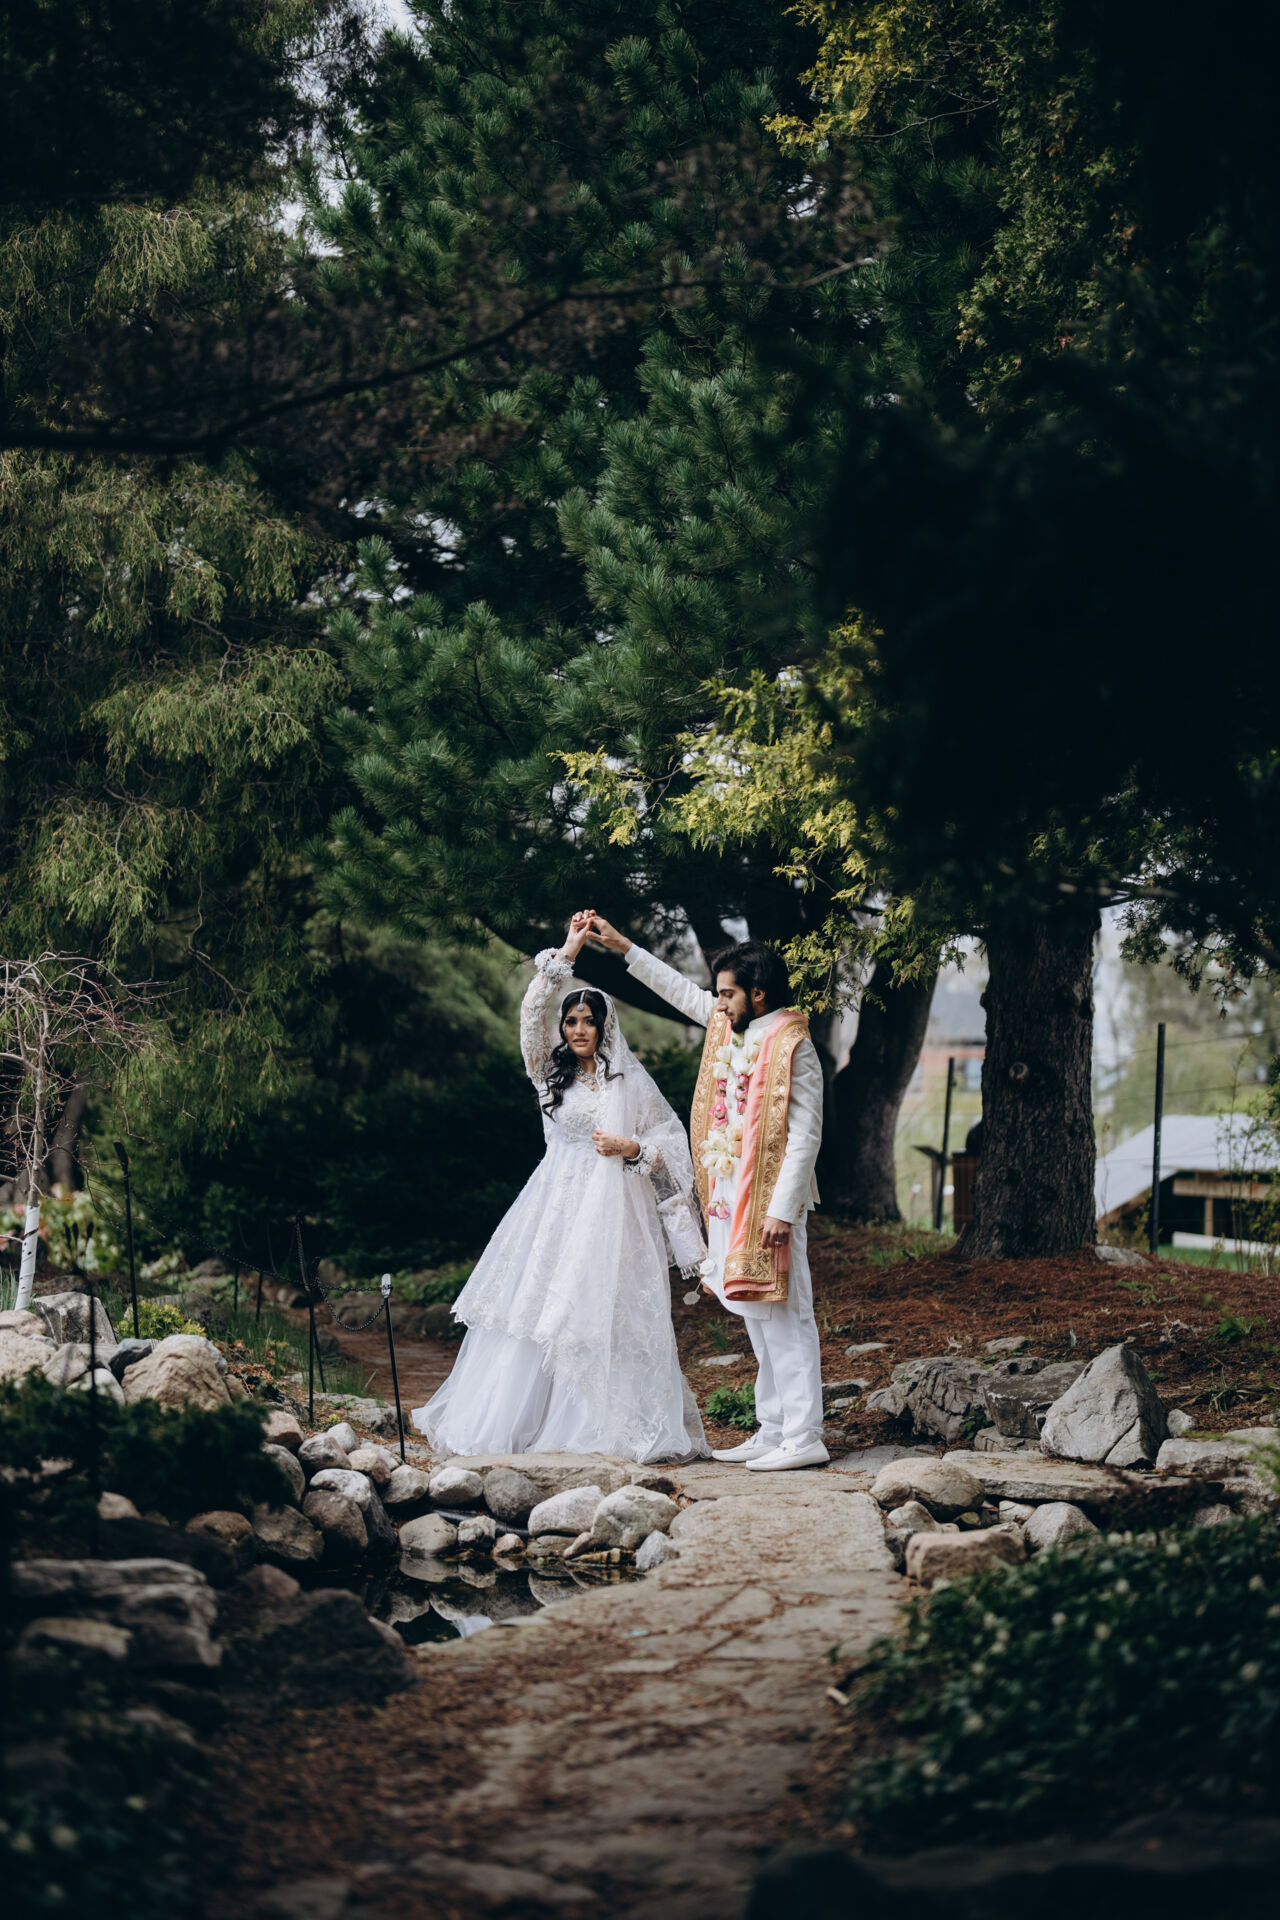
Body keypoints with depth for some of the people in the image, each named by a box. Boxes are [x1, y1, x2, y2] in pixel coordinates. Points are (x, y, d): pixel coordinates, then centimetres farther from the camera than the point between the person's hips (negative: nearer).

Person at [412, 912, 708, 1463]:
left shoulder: (630, 1079, 7)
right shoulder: (552, 1072, 11)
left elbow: (672, 1142, 9)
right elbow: (531, 1015, -1)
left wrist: (631, 1148, -10)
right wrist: (566, 953, -5)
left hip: (612, 1209, -2)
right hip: (556, 1205, 2)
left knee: (605, 1311, -6)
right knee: (537, 1308, -3)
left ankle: (613, 1425, -2)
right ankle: (519, 1420, 1)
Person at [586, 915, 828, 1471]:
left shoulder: (792, 1047, -13)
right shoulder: (730, 1027, 12)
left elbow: (804, 1135, -17)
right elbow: (683, 991, 29)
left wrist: (782, 1209, -22)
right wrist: (625, 948, 32)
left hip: (768, 1205, -9)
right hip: (729, 1201, 9)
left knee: (784, 1321, -8)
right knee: (758, 1323, 11)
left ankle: (803, 1440, -7)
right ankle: (772, 1431, 16)